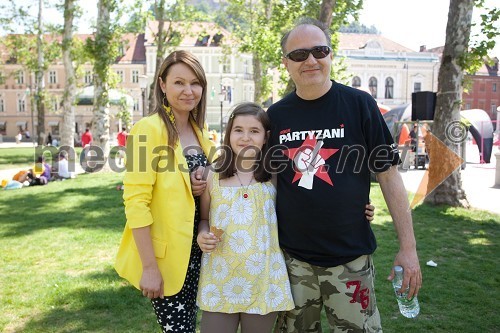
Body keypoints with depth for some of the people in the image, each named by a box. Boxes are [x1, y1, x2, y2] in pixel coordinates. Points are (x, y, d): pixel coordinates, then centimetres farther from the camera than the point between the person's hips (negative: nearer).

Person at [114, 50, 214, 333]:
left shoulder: (200, 131, 7)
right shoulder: (149, 129, -16)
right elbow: (136, 202, -20)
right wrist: (149, 266, -21)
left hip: (195, 249, 7)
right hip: (164, 254, -7)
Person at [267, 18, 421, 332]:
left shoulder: (359, 104, -6)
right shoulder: (276, 115, 1)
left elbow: (389, 175, -4)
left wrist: (408, 247, -7)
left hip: (349, 258, -2)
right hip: (291, 258, 3)